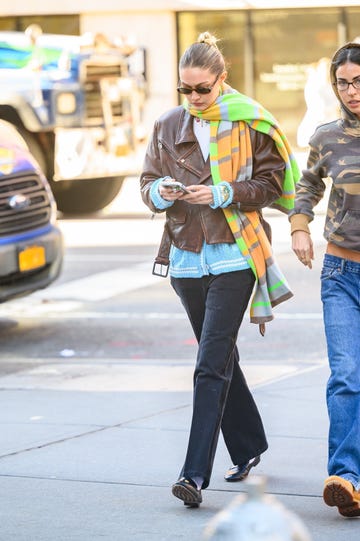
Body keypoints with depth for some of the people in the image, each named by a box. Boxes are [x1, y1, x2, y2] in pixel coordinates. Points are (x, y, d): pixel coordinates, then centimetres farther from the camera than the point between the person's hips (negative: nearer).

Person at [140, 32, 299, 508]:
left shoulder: (248, 124, -3)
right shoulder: (168, 127, 8)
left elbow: (271, 184, -4)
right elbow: (148, 183, 12)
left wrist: (222, 193, -18)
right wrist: (161, 192, -11)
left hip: (235, 257, -5)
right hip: (187, 258, 5)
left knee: (212, 365, -12)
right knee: (221, 358, 16)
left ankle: (195, 473, -16)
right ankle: (248, 447, 33)